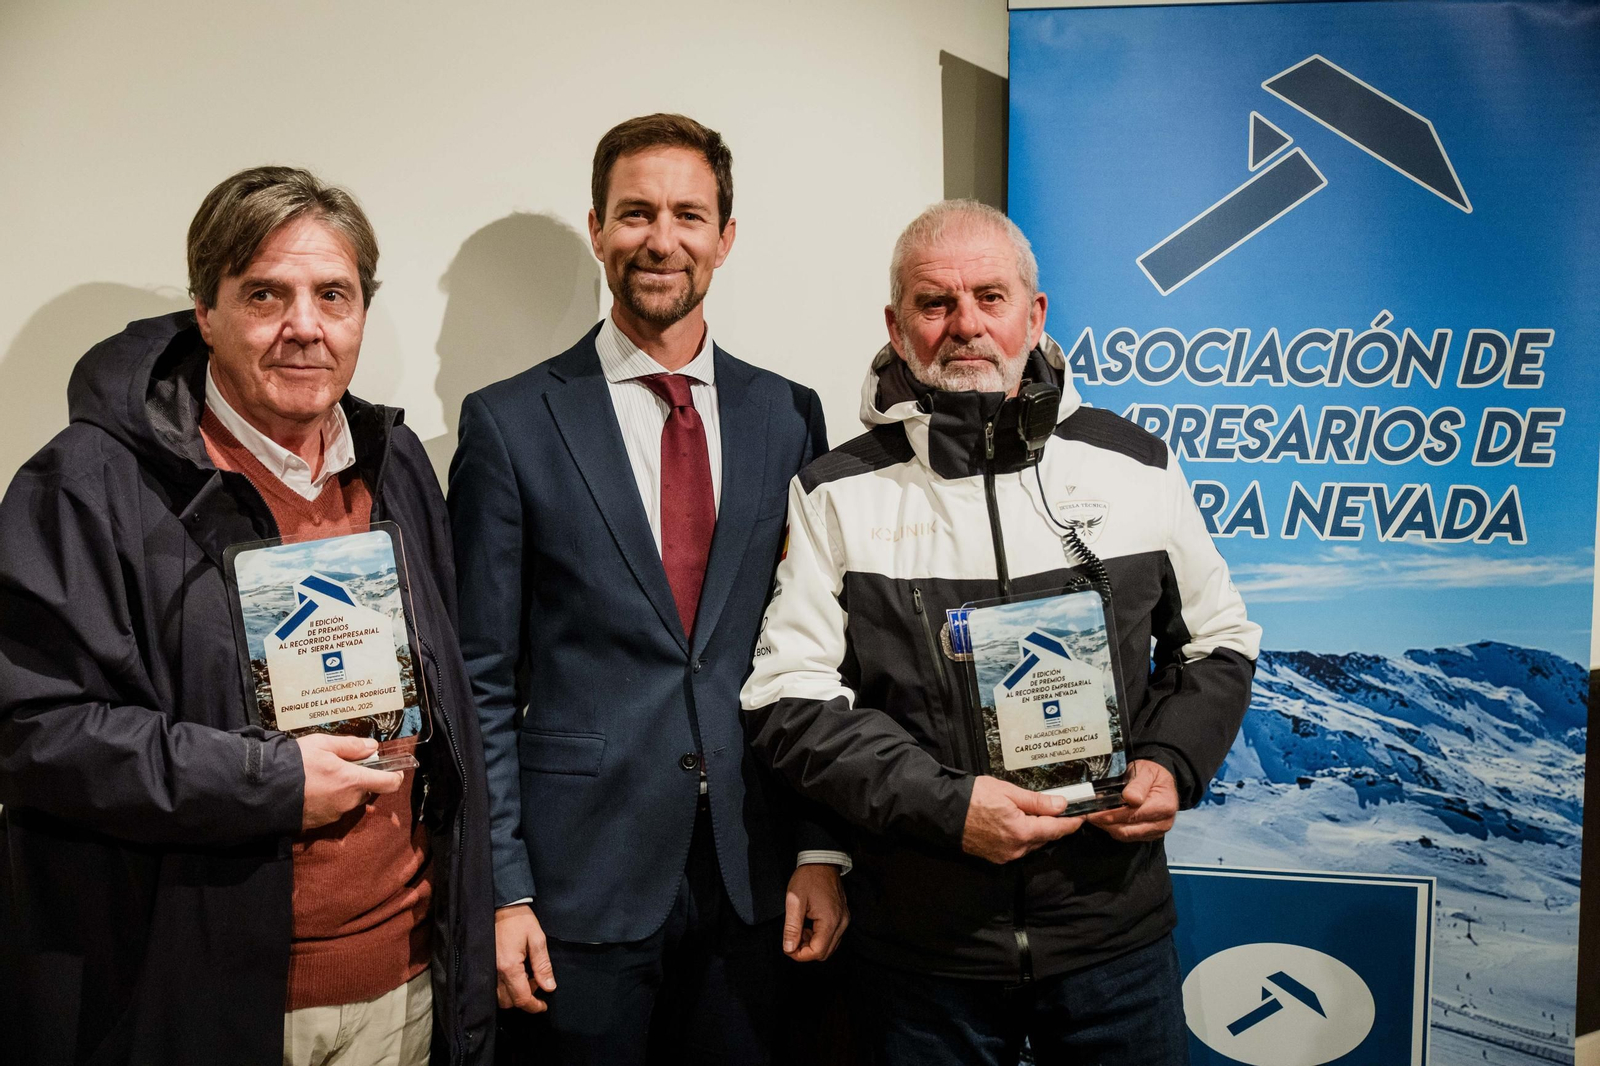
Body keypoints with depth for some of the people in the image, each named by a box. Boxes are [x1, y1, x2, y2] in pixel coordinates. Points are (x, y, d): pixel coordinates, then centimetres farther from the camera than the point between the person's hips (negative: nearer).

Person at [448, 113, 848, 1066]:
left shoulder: (789, 416, 4)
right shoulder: (510, 423, -4)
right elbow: (482, 682, -3)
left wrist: (822, 850, 2)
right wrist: (502, 888, -6)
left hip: (753, 882, 3)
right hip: (582, 880, -2)